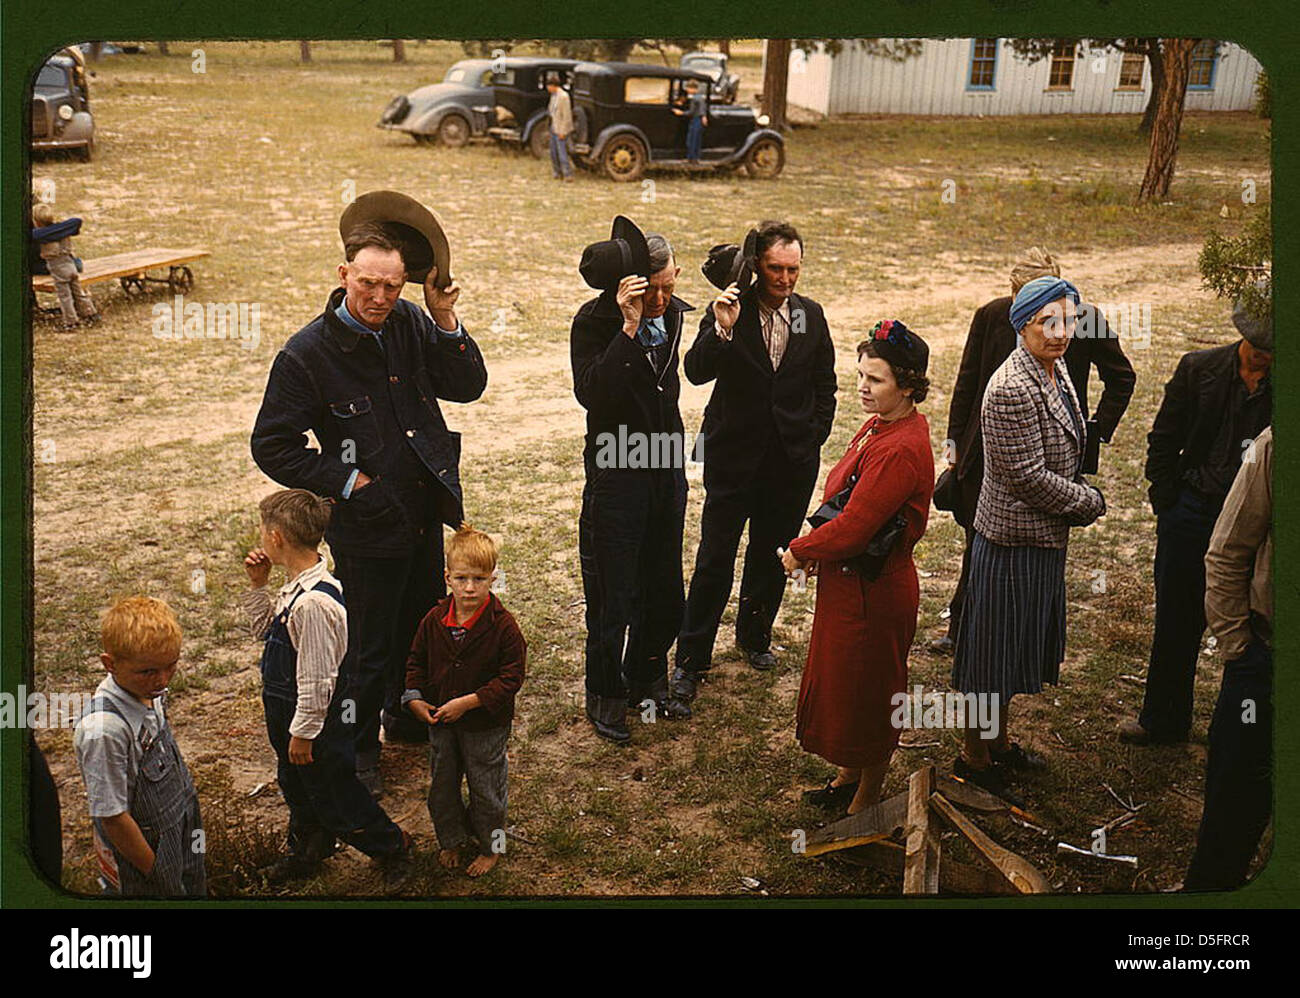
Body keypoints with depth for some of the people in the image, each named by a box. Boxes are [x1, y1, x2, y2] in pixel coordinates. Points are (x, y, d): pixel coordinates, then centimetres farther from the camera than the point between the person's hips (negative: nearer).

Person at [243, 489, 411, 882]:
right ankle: (306, 849, 51)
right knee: (295, 785, 28)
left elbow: (317, 679, -28)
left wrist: (303, 733, -19)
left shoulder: (313, 603, -33)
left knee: (333, 795, 10)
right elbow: (264, 631, 16)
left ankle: (389, 844, 32)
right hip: (288, 715, 9)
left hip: (315, 719, -9)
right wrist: (258, 586, 2)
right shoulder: (296, 587, -2)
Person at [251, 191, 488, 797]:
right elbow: (272, 447, -13)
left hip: (428, 516, 6)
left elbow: (468, 386, -1)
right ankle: (357, 753, 32)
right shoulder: (306, 354, -17)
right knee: (368, 649, 9)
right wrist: (346, 483, -15)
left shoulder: (410, 324, -3)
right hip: (367, 526, -6)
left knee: (425, 627, 24)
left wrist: (446, 321, -14)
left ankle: (409, 718, 49)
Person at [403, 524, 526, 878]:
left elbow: (511, 678, -20)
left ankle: (490, 846, 35)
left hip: (486, 725, -4)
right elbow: (416, 660, 8)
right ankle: (451, 841, 42)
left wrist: (467, 702, -25)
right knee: (441, 786, 20)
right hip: (440, 720, 4)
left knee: (486, 789, 13)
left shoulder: (502, 625, -21)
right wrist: (414, 698, -7)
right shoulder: (435, 620, -8)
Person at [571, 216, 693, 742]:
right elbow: (590, 392, -32)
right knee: (613, 595, 4)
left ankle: (648, 680, 35)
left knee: (664, 590, 16)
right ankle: (605, 694, 23)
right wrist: (629, 327, -35)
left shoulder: (672, 313, 1)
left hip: (667, 467, 6)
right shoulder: (595, 320, -16)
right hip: (616, 475, -6)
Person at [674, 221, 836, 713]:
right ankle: (692, 658, 11)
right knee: (715, 560, -1)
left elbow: (825, 386, 12)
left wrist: (813, 439, 4)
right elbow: (696, 371, -20)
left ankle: (754, 636, 36)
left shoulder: (811, 314, 4)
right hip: (734, 456, -3)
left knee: (771, 555, 15)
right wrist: (722, 329, -33)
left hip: (793, 459, 4)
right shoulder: (730, 309, -8)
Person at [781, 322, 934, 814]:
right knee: (841, 681, 24)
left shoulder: (900, 450, -27)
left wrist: (800, 551, -12)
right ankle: (849, 775, 44)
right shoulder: (879, 426, 4)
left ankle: (864, 806, 28)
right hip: (848, 580, 10)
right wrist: (817, 548, -1)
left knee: (866, 692, 8)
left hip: (872, 590, -10)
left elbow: (854, 527, -28)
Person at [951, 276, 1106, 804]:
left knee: (1015, 646, 22)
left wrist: (1080, 494, 5)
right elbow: (1026, 476, -25)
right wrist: (1090, 502, -13)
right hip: (1014, 540, -10)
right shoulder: (1012, 389, -25)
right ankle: (974, 758, 21)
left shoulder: (1055, 370, 6)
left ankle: (998, 740, 40)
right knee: (995, 648, 4)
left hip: (1044, 537, 10)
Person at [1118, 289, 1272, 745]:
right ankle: (1163, 720, 29)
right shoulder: (1199, 368, -3)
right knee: (1176, 622, 13)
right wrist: (1167, 503, 1)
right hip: (1192, 511, 2)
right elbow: (1163, 441, 4)